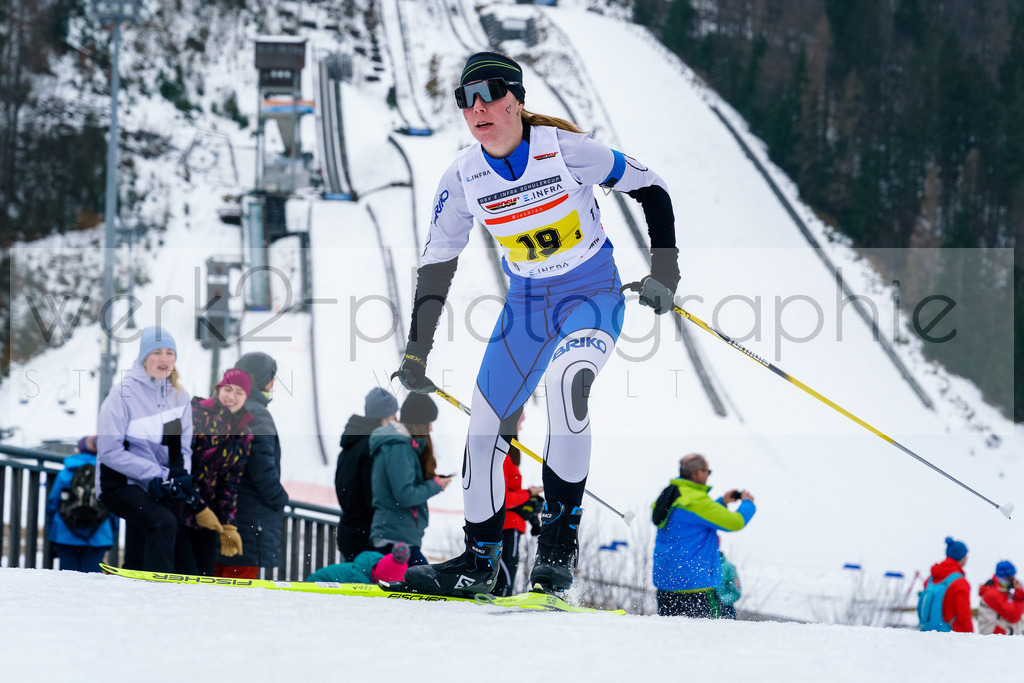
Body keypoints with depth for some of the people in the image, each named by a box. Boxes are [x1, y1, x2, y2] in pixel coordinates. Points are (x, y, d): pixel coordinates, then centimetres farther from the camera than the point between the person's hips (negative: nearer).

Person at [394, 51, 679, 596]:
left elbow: (651, 191, -6)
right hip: (527, 301, 5)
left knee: (566, 379, -34)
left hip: (594, 294, -5)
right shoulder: (463, 178, -8)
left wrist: (663, 274, -11)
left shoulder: (566, 150, -20)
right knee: (485, 425, 1)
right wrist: (415, 352, 3)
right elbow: (436, 265, 4)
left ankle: (560, 536, -25)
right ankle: (480, 560, 19)